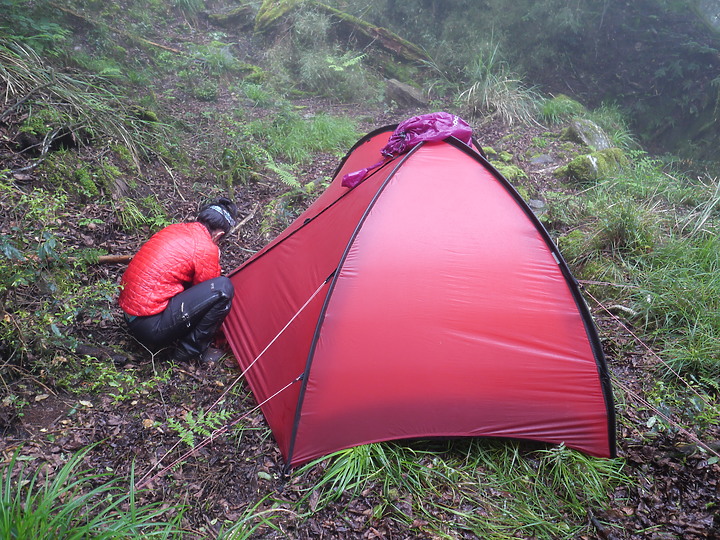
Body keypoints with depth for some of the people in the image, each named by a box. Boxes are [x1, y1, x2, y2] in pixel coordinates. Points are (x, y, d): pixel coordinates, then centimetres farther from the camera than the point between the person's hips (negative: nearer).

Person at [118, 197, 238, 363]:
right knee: (223, 287, -14)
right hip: (152, 328, -9)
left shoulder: (173, 229, 11)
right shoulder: (207, 250, -12)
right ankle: (191, 349, 0)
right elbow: (208, 294, 2)